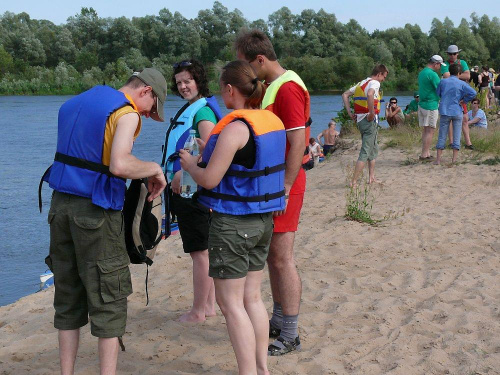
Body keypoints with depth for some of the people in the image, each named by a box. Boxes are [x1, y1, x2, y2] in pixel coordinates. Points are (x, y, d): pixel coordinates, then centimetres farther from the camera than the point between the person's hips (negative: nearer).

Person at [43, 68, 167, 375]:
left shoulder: (77, 102, 16)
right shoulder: (127, 113, -10)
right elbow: (119, 165, -25)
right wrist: (155, 169, -8)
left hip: (61, 203, 8)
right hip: (95, 211, -7)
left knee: (68, 297, 14)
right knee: (109, 299, 1)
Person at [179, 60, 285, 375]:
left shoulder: (235, 128, -19)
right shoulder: (273, 121, 6)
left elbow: (209, 179, -18)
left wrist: (190, 163, 2)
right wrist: (211, 153, 19)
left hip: (232, 222, -8)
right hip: (263, 219, 9)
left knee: (231, 303, 1)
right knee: (252, 297, 17)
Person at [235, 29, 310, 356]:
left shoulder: (288, 89, -17)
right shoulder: (271, 87, 15)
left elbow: (297, 144, -22)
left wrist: (284, 189, -23)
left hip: (284, 184, -10)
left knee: (282, 258, -5)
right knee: (273, 256, 15)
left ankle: (290, 336, 4)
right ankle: (279, 322, 26)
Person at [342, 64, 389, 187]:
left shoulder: (361, 83, 16)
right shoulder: (375, 83, -10)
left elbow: (345, 95, 18)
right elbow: (370, 95, -32)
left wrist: (350, 113, 12)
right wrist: (372, 113, -24)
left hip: (360, 119, 9)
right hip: (370, 121, -9)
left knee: (373, 149, 21)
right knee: (365, 152, -5)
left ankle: (371, 177, 24)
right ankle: (353, 182, -9)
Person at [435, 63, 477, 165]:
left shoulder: (443, 82, 1)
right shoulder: (461, 84, -4)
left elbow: (437, 94, 11)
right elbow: (473, 93, -15)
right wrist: (464, 100, -3)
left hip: (444, 112, 1)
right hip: (457, 112, -1)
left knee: (442, 136, 5)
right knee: (456, 136, 6)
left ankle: (438, 159, 4)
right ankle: (454, 159, 5)